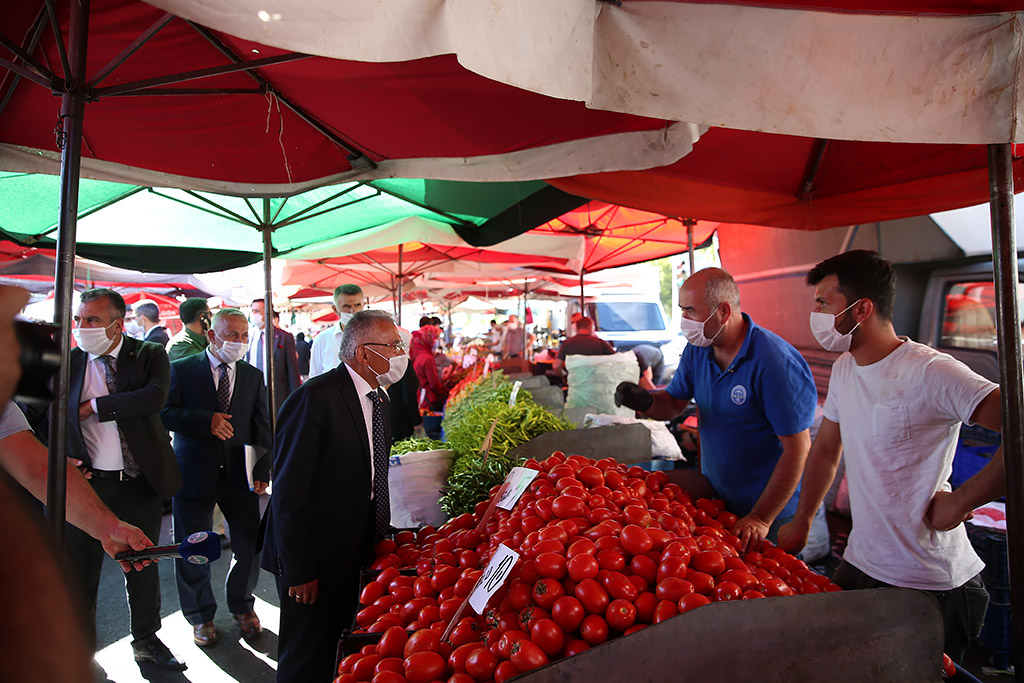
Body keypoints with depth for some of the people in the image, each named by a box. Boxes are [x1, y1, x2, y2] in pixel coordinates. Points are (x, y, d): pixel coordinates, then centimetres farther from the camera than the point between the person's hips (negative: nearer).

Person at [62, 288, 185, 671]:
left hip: (140, 482, 0)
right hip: (86, 481, 1)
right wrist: (61, 457, -10)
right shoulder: (67, 361, 1)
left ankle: (146, 640, 35)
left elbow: (155, 397, -22)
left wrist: (93, 406, -17)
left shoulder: (150, 355, -4)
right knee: (80, 569, 13)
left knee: (143, 566, 15)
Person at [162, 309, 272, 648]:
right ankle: (201, 615, 32)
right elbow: (166, 413, -7)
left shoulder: (253, 376, 8)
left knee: (250, 547, 6)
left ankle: (242, 606, 32)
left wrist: (262, 470, -3)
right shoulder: (182, 369, 1)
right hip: (195, 474, -2)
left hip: (240, 476, 2)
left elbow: (262, 428, 6)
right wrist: (206, 420, -21)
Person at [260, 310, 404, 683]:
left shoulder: (378, 400, 6)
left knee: (336, 651, 21)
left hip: (352, 553, 8)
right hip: (312, 557, -7)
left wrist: (380, 537, 10)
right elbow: (289, 491, -21)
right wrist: (299, 570, -19)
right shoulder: (316, 397, -22)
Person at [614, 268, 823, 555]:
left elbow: (797, 449, -23)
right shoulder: (697, 350, -4)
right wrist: (645, 400, -19)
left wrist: (761, 519, -22)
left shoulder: (776, 363, -26)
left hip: (770, 508, -6)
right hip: (712, 498, 6)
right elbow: (674, 404, 5)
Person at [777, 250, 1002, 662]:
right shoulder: (844, 368, 4)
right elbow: (825, 450, 14)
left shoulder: (930, 372, -21)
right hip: (858, 566, 7)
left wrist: (959, 502, -21)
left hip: (929, 586, -7)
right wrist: (800, 521, 14)